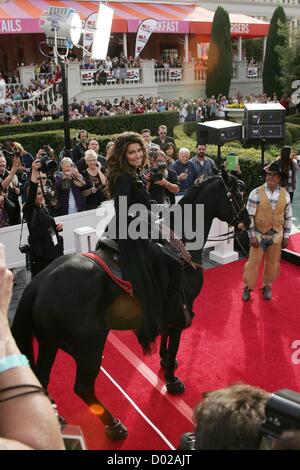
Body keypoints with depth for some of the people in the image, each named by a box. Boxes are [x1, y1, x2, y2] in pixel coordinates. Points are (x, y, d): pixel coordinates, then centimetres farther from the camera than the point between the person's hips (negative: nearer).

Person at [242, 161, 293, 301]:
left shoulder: (285, 194, -3)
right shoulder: (256, 193, -12)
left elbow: (288, 217, 4)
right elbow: (249, 216, -10)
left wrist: (286, 236, 4)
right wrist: (252, 236, -13)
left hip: (276, 236, 3)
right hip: (259, 235, -2)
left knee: (272, 263, 13)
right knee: (253, 262, 4)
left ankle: (267, 286, 34)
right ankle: (247, 287, 23)